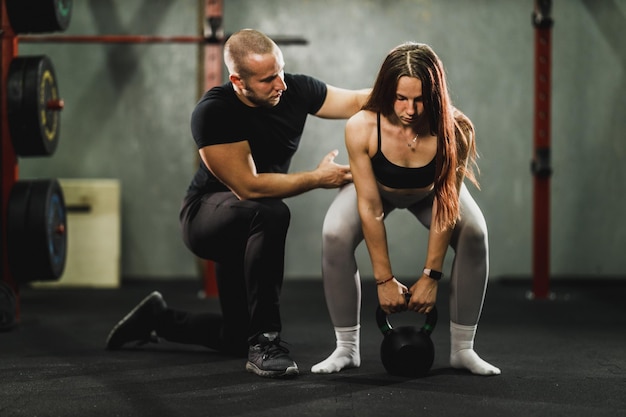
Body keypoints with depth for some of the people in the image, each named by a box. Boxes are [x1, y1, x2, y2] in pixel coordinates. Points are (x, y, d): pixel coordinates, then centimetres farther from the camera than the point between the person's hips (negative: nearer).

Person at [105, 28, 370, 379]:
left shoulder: (295, 91, -12)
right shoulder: (213, 113, -28)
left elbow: (358, 101, -3)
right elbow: (247, 186, -31)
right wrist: (317, 179, -25)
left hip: (248, 225, 6)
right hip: (207, 214, -6)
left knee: (238, 339, 10)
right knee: (271, 214, -41)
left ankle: (159, 319, 37)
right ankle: (265, 343, -31)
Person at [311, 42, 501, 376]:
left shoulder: (455, 131, -37)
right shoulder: (361, 128, -38)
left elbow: (446, 208, -28)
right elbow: (370, 207, -30)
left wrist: (430, 277, -26)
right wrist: (385, 280, -26)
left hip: (429, 192, 1)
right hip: (376, 188, 0)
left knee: (474, 235, -25)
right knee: (335, 236, -27)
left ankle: (462, 348, -10)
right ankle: (347, 348, -11)